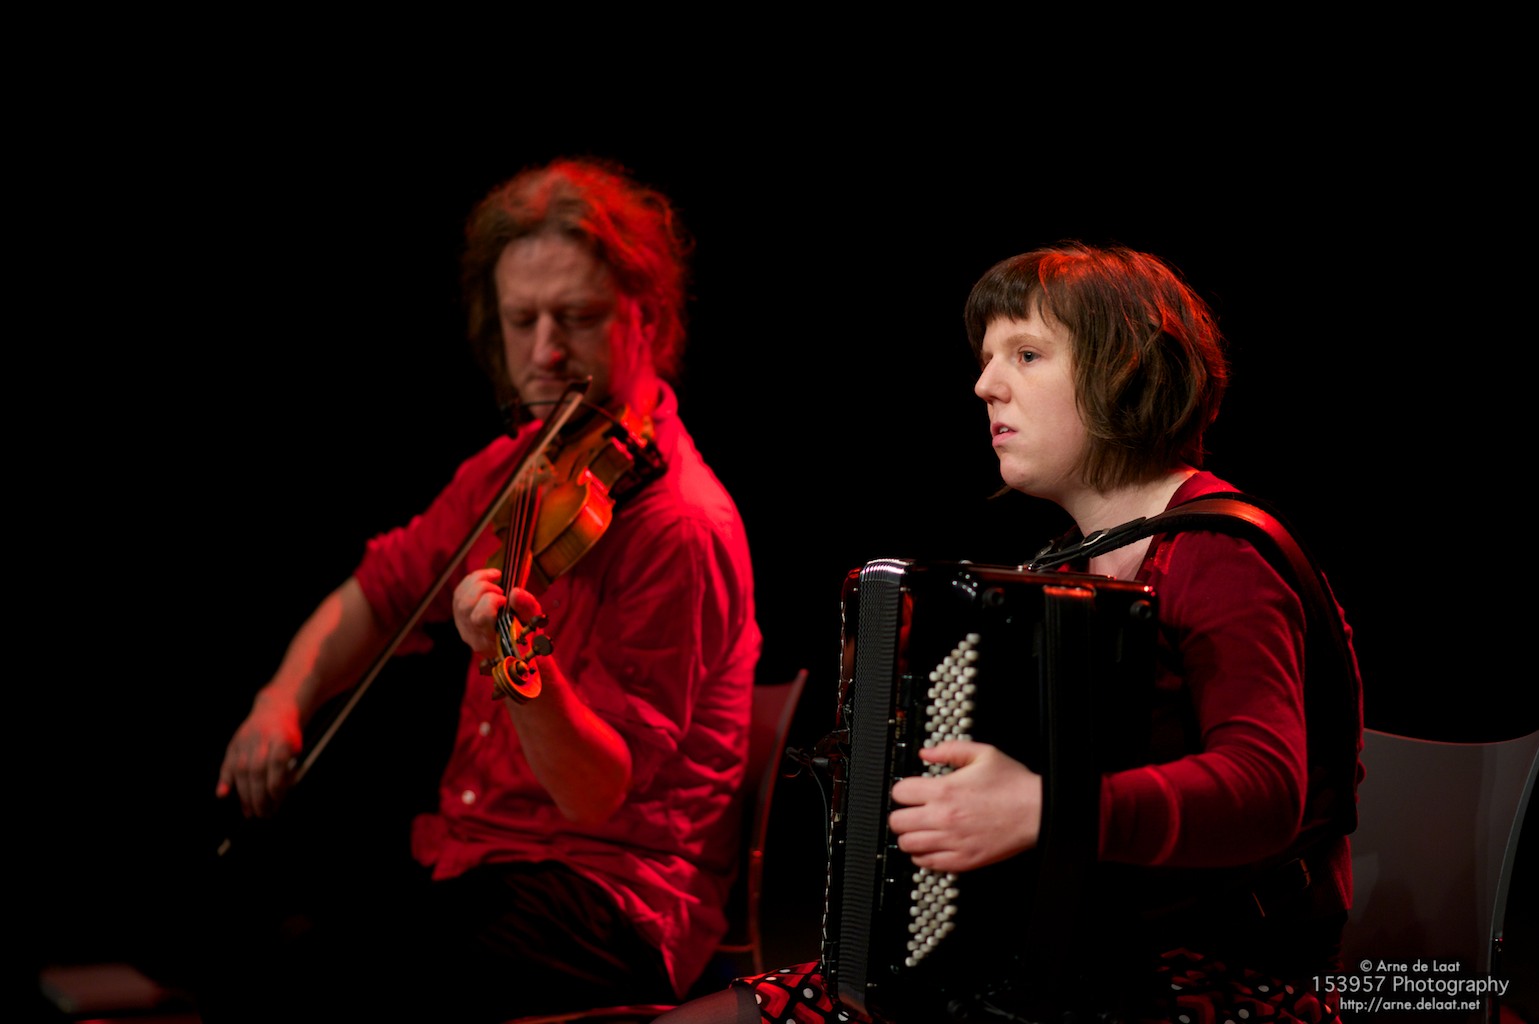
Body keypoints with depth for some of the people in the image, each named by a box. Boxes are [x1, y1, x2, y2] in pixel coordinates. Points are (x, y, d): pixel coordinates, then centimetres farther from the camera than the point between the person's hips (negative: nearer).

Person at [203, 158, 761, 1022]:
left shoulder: (679, 523, -17)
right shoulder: (513, 468, 9)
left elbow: (600, 795, -20)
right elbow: (379, 592, 21)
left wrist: (527, 672, -40)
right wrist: (283, 702, 3)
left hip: (611, 896, -8)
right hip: (468, 855, 8)